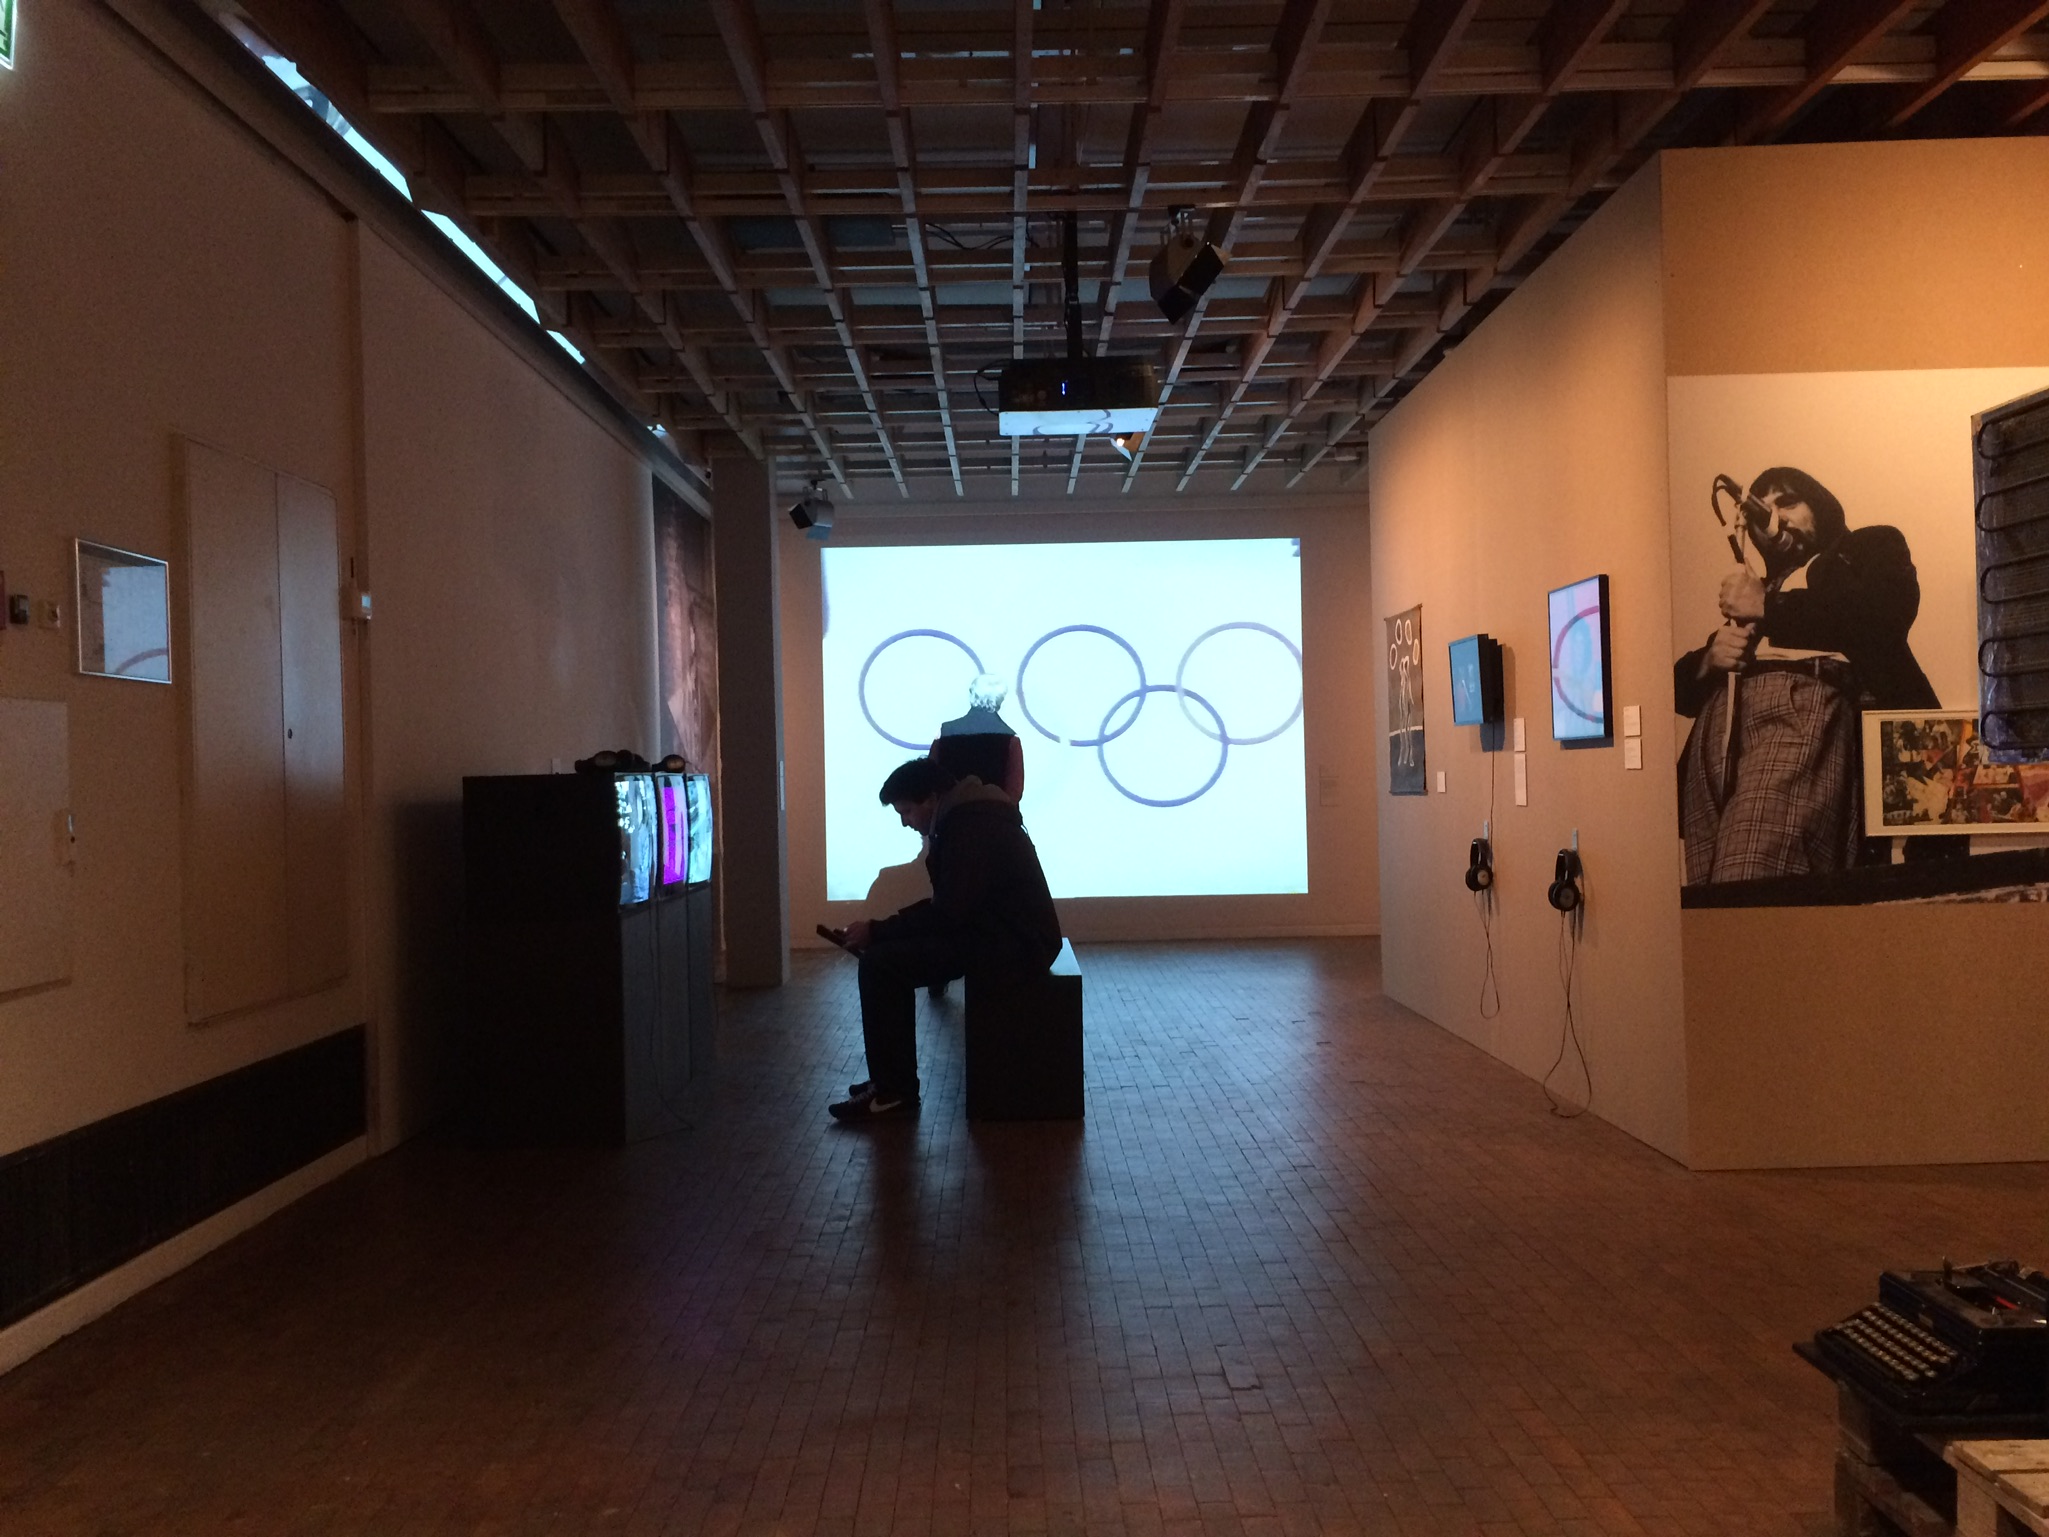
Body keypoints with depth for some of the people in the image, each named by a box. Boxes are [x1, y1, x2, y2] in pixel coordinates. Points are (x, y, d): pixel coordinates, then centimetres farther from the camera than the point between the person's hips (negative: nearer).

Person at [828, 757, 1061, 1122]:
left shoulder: (973, 829, -18)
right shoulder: (967, 817, 15)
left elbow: (948, 914, -22)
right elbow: (946, 905, 17)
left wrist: (877, 931, -13)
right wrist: (883, 930, 6)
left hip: (1015, 942, -11)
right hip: (1003, 931, 11)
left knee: (881, 965, -15)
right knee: (889, 953, 12)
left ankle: (895, 1092, -7)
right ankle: (893, 1080, 14)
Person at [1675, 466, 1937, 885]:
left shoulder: (1869, 547, 24)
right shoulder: (1753, 591, 36)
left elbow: (1885, 612, 0)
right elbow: (1682, 684, 30)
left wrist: (1768, 608, 5)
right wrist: (1710, 659, 7)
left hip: (1802, 710, -5)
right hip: (1720, 725, 6)